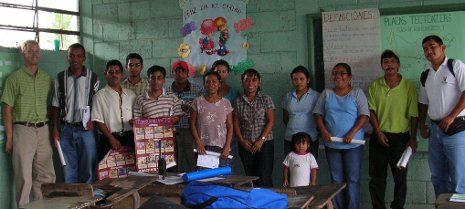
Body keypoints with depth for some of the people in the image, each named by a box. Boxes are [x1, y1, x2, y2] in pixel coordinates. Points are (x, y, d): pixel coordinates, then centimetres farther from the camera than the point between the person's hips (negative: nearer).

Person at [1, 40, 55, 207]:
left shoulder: (47, 79, 11)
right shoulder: (15, 78, -1)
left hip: (43, 130, 4)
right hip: (23, 130, -4)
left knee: (46, 175, 8)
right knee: (24, 177, -1)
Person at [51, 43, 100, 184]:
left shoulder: (93, 78, 0)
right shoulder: (60, 78, 4)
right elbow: (56, 105, 8)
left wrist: (92, 120, -8)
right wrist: (55, 128, 2)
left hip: (86, 129, -1)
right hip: (66, 129, 1)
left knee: (87, 169, 4)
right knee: (68, 168, 7)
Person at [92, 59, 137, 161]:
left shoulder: (131, 95, 12)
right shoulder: (100, 95, 0)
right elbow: (98, 121, -5)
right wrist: (112, 138, -13)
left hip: (129, 138, 3)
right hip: (108, 140, -3)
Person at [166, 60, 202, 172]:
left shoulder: (197, 90, 2)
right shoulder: (167, 91, 7)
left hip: (191, 132, -1)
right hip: (173, 132, 2)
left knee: (192, 164, -5)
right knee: (175, 165, 2)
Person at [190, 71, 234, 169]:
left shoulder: (226, 103, 7)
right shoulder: (198, 101, 5)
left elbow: (230, 127, 7)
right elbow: (193, 124, 5)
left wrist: (227, 146, -4)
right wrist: (198, 143, -6)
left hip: (222, 148, 1)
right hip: (203, 148, -1)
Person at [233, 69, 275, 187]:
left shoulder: (266, 99, 1)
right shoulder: (238, 102, 8)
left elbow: (271, 121, -4)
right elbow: (236, 123, 7)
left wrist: (261, 140, -12)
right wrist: (241, 140, -5)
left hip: (264, 143, -3)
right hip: (245, 145, 3)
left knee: (264, 177, -9)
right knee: (250, 176, 5)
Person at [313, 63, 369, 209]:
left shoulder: (357, 93, 2)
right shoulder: (326, 94, 11)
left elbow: (364, 116, -5)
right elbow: (318, 114, 9)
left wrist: (352, 133, -17)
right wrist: (323, 131, -8)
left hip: (352, 144, -3)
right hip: (331, 144, 3)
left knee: (352, 179, -2)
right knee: (336, 180, 8)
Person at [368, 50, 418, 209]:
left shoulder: (408, 86, -3)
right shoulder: (375, 86, 3)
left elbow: (413, 114, -2)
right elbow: (371, 110, 2)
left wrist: (413, 138, -5)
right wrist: (378, 132, -7)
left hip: (400, 137, -2)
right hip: (379, 136, 2)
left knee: (400, 177, 6)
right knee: (376, 176, 6)